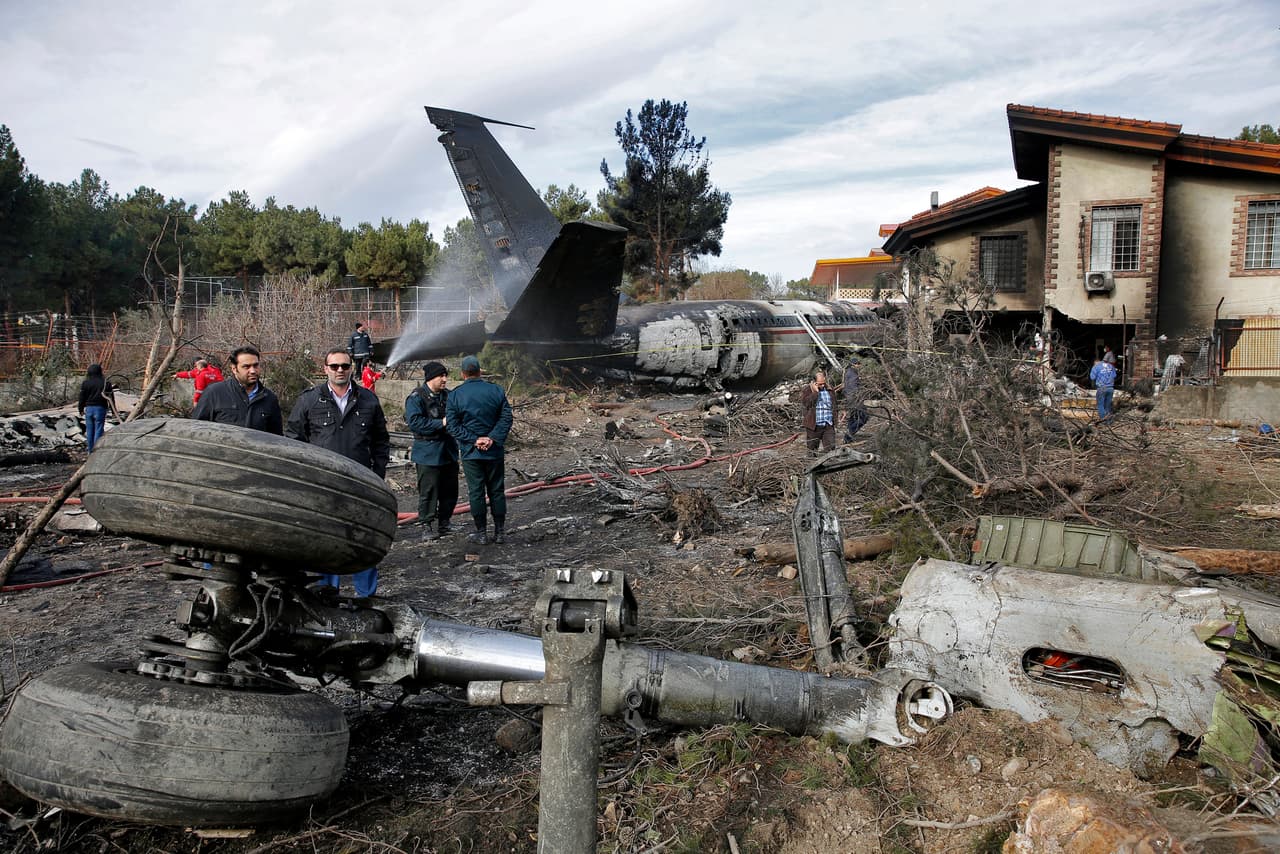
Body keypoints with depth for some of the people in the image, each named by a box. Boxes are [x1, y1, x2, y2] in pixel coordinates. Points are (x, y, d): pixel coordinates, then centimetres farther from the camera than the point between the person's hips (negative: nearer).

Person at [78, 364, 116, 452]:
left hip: (89, 409, 2)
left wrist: (81, 409, 16)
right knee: (98, 430, -2)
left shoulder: (85, 383, 0)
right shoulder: (105, 383, -4)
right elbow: (111, 397, 0)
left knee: (89, 431, 11)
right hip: (100, 408, -2)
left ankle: (90, 451, 18)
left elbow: (82, 398, 3)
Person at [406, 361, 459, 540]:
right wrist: (441, 423, -21)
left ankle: (444, 522, 24)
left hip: (449, 450, 7)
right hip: (428, 453, -7)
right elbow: (414, 422, -20)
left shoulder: (448, 395, 11)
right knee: (429, 490, -4)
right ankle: (427, 525, 6)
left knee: (450, 489, 11)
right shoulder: (416, 398, -10)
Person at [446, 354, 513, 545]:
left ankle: (481, 532, 9)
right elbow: (506, 418, -4)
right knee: (497, 491, 9)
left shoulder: (455, 395, -3)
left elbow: (452, 425, -8)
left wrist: (474, 440, -11)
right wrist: (493, 438, -10)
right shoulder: (496, 391, 0)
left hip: (470, 452, -2)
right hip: (494, 451, 2)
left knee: (476, 492, 5)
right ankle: (500, 532, 13)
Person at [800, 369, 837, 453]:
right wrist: (815, 392, -19)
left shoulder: (828, 390, 12)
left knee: (831, 448, -3)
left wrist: (834, 421, 19)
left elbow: (833, 406, 21)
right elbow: (806, 403, -20)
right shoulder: (806, 390, -3)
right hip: (814, 426, -3)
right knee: (813, 449, 6)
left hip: (828, 425, 3)